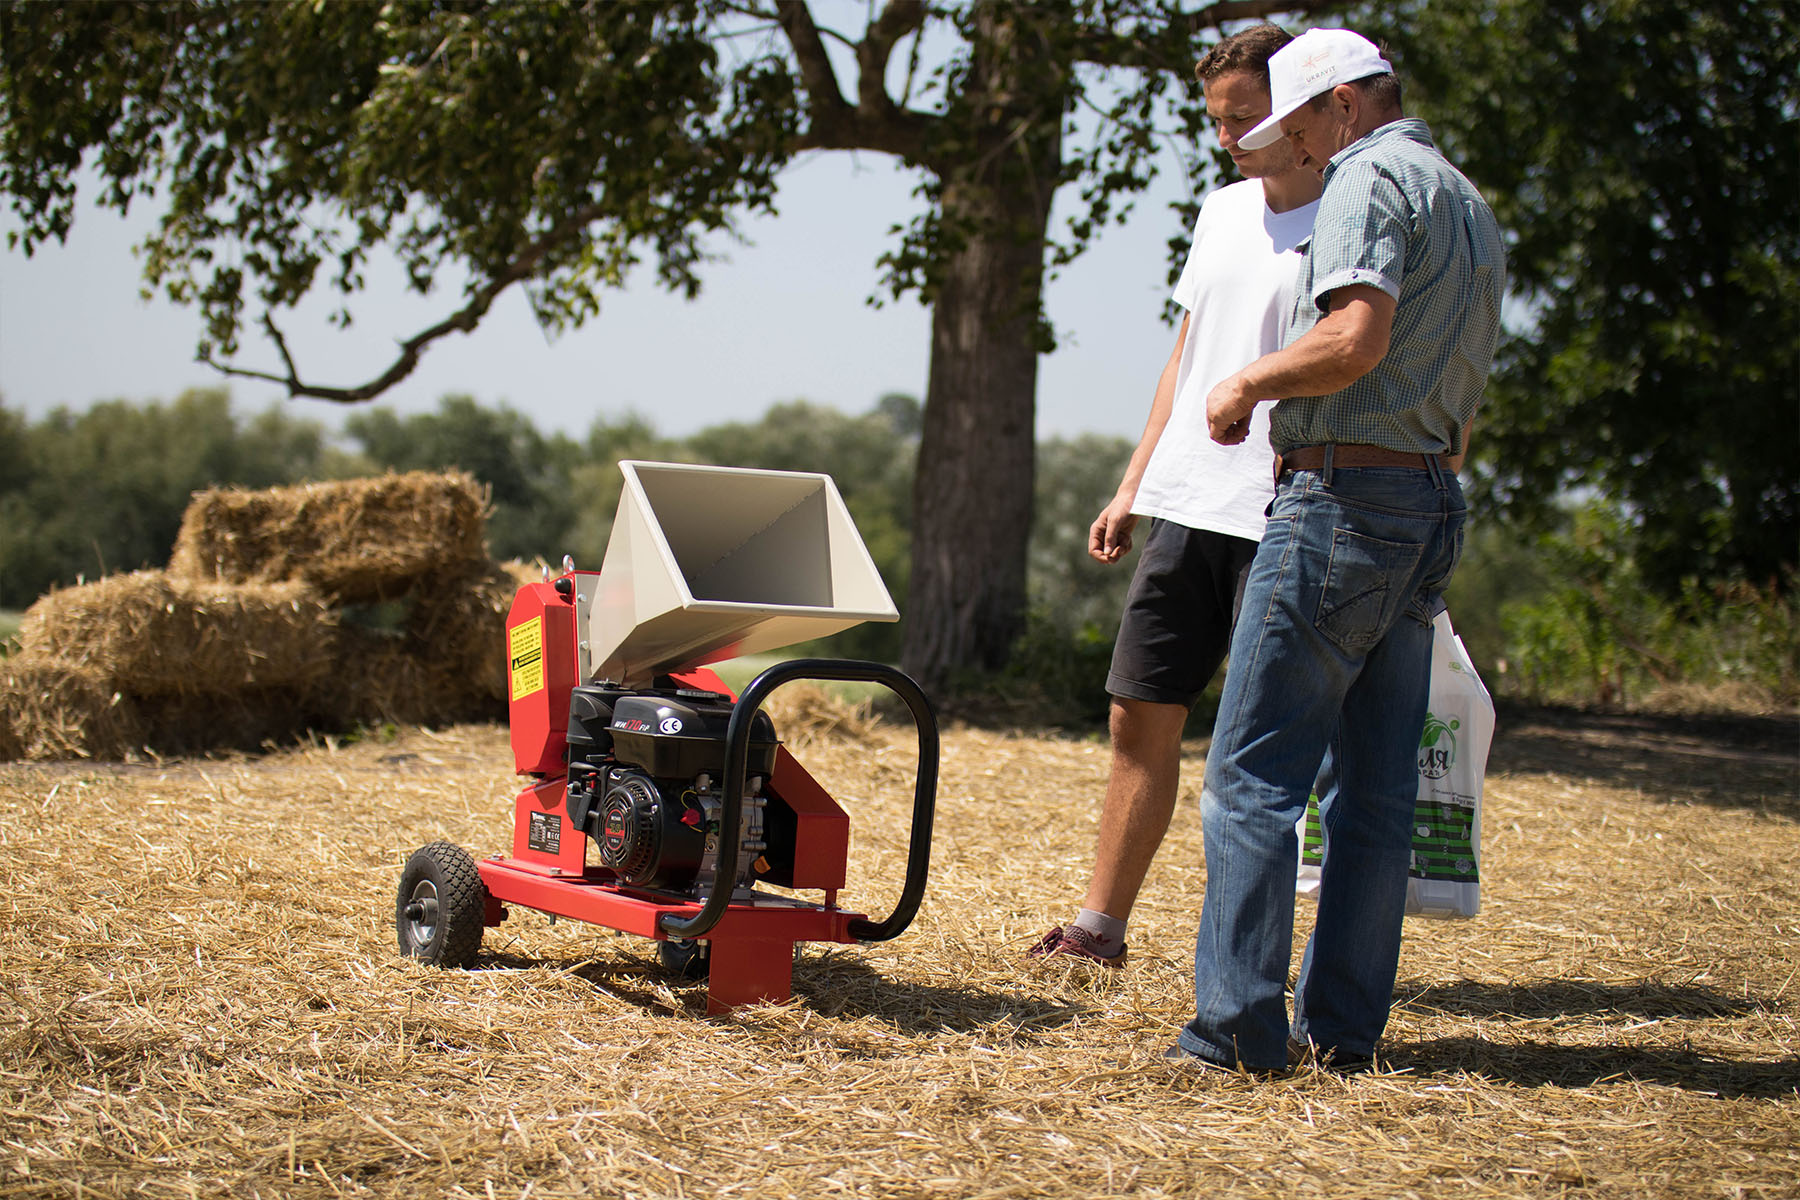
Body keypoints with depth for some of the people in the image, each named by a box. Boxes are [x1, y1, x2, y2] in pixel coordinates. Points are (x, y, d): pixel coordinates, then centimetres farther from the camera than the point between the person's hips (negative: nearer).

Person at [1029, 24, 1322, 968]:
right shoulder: (1224, 212, 16)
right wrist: (1132, 486, 18)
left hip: (1281, 521, -7)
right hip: (1184, 503, 7)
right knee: (1141, 717, 7)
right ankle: (1099, 926, 14)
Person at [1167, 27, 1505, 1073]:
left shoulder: (1371, 178, -8)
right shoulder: (1472, 205, 21)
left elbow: (1354, 338, -24)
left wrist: (1249, 383, -10)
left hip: (1344, 495, -9)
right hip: (1434, 505, 9)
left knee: (1254, 773, -6)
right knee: (1379, 785, 9)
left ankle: (1239, 1028, -8)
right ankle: (1344, 1027, 12)